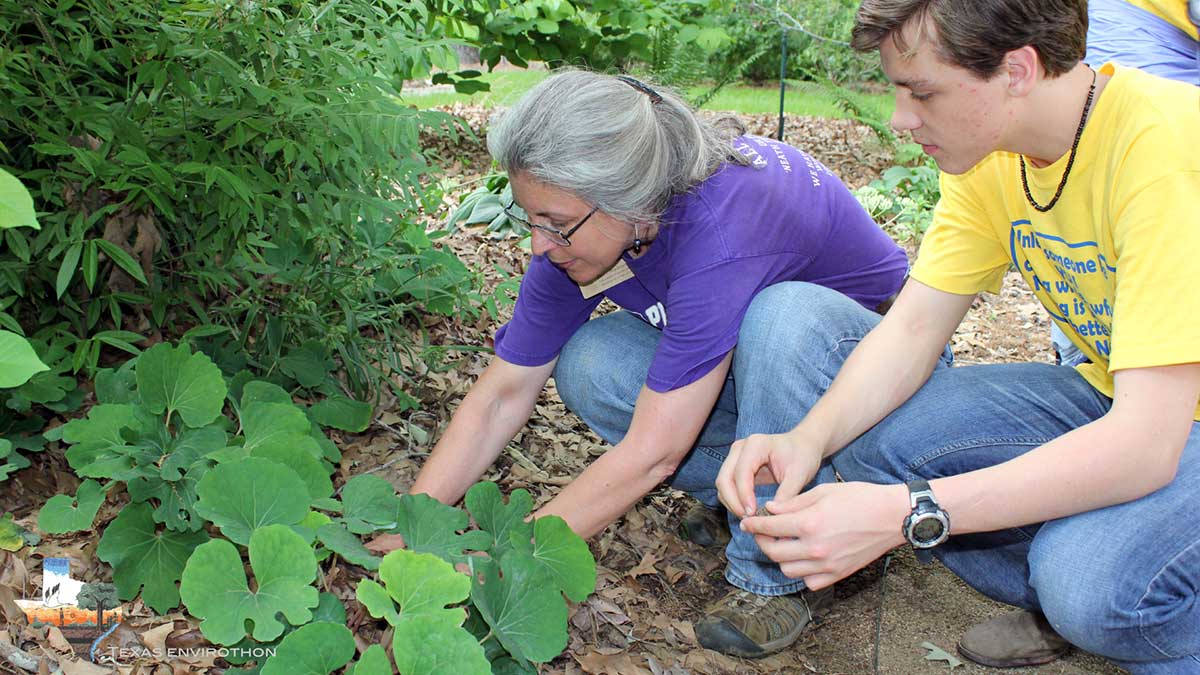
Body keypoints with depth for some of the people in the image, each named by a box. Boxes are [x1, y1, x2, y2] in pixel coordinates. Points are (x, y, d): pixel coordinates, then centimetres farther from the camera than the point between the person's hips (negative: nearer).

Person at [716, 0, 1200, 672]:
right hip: (1109, 394, 7)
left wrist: (905, 514, -40)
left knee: (1093, 580, -35)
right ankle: (1061, 600, 8)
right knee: (872, 437, -11)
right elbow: (914, 325, -7)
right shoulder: (990, 153, -7)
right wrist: (809, 438, -27)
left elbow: (1146, 442, -36)